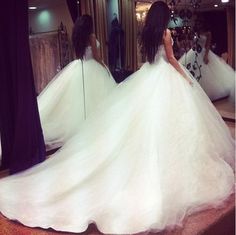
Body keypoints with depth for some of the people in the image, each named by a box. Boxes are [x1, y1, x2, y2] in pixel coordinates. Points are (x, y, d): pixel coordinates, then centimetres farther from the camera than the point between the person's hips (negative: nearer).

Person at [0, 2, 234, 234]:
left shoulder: (145, 33, 9)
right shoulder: (165, 33, -9)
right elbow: (171, 59, -5)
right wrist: (186, 77, 5)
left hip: (147, 75, 6)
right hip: (165, 76, -6)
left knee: (144, 120, 9)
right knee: (164, 121, 0)